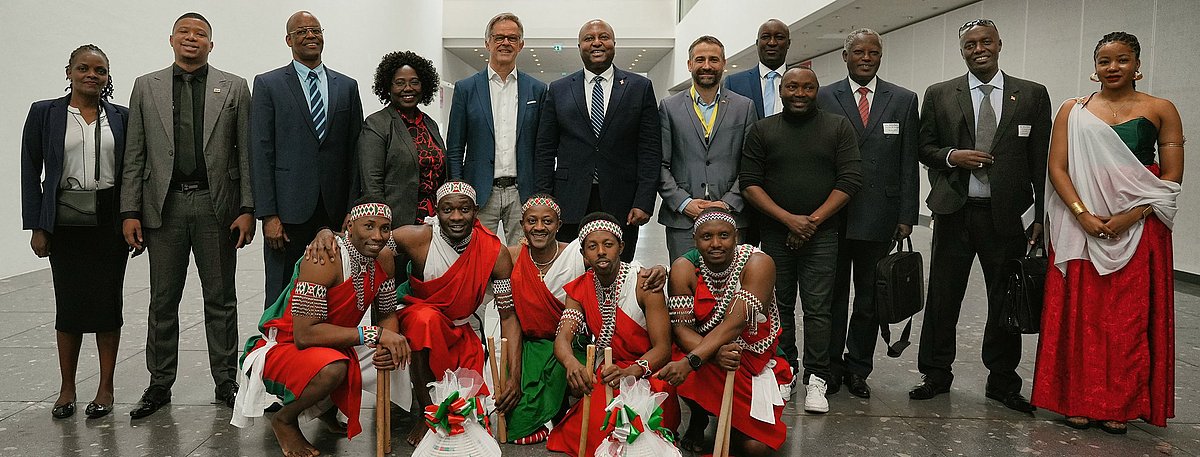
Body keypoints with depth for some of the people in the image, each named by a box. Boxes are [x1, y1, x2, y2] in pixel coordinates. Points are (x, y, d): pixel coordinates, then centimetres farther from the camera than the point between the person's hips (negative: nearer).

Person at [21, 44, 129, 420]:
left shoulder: (121, 117, 6)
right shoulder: (45, 113, 3)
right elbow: (30, 171, 2)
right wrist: (37, 226, -3)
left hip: (109, 219, 1)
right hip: (66, 220, -1)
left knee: (107, 300, 3)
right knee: (69, 302, 3)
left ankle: (105, 389, 13)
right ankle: (67, 389, 17)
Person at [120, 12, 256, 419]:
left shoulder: (234, 88, 6)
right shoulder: (146, 87, 9)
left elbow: (246, 153, 2)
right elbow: (134, 156, 7)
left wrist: (247, 209, -6)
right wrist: (130, 212, 0)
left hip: (217, 205, -1)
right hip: (164, 205, 1)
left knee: (221, 299, 6)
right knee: (163, 301, 8)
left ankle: (225, 381, 16)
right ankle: (160, 385, 19)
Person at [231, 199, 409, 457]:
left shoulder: (383, 257, -6)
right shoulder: (325, 259, -28)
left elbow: (387, 314, 4)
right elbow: (304, 334, -32)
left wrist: (389, 344, -20)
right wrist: (374, 335, -34)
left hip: (331, 347, 8)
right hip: (283, 346, -8)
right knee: (332, 368, -35)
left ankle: (325, 405, 18)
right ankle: (284, 420, -3)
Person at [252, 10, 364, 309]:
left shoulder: (347, 86, 12)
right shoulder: (268, 85, 4)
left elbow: (354, 152, 10)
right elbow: (261, 153, -1)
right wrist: (268, 215, -9)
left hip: (334, 211, 2)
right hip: (289, 210, -2)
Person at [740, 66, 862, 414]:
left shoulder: (838, 128, 6)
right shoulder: (762, 131, 7)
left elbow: (849, 180, -1)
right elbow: (750, 183, 0)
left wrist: (813, 221, -10)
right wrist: (788, 219, -11)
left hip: (821, 234, -1)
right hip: (775, 234, 1)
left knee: (817, 308, -4)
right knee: (780, 305, 7)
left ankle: (816, 380, 2)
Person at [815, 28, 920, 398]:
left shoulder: (903, 100, 7)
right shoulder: (824, 98, 3)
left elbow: (908, 164, 5)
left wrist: (906, 216, -1)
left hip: (879, 219, 1)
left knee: (870, 300, 9)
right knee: (833, 296, 8)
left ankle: (858, 369, 22)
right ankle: (830, 367, 19)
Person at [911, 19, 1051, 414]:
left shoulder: (1032, 95, 5)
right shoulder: (939, 95, 6)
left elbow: (1042, 159, 3)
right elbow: (924, 147, 9)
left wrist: (1042, 215, -2)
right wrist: (951, 156, -13)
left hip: (1007, 215, 0)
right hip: (954, 213, 0)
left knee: (1006, 301, 8)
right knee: (942, 298, 6)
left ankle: (1002, 381, 22)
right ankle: (936, 374, 20)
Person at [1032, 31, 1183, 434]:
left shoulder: (1160, 110, 5)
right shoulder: (1073, 111, 7)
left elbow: (1171, 177, 1)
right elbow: (1057, 167, 0)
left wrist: (1130, 217, -13)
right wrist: (1084, 215, -13)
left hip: (1138, 230, 0)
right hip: (1080, 227, 1)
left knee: (1130, 317, 2)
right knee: (1080, 313, 2)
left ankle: (1120, 405, 14)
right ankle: (1078, 400, 12)